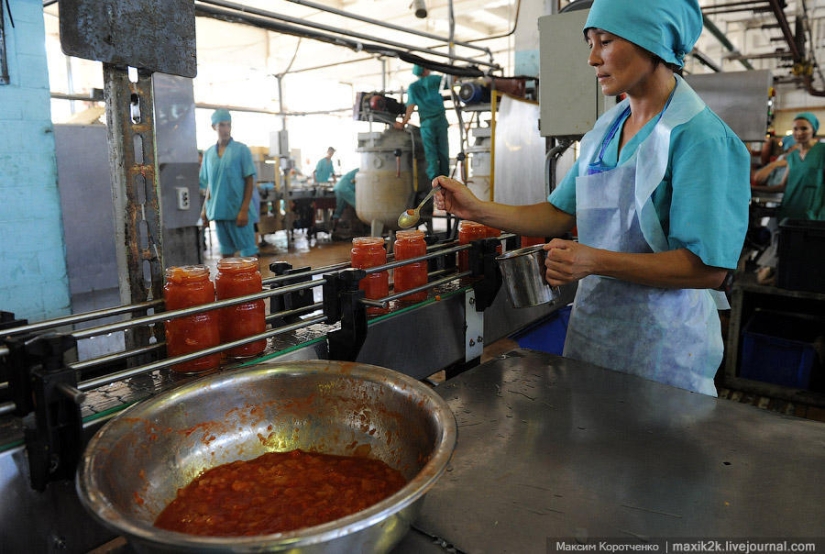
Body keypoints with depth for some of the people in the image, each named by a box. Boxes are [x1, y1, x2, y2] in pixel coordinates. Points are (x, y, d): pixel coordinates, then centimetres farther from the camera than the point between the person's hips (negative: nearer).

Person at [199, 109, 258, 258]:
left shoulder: (242, 149, -3)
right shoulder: (209, 153, 10)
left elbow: (249, 181, -5)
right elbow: (209, 184, 16)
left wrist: (244, 209, -13)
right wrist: (205, 209, 9)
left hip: (238, 210, -4)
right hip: (219, 210, 5)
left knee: (248, 252, -3)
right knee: (226, 252, 11)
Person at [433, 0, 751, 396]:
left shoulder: (699, 136, -16)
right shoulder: (605, 130, 6)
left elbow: (708, 268, -21)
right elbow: (562, 214, 7)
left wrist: (596, 261, -30)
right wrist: (478, 210, -2)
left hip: (660, 343, -6)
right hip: (591, 323, 7)